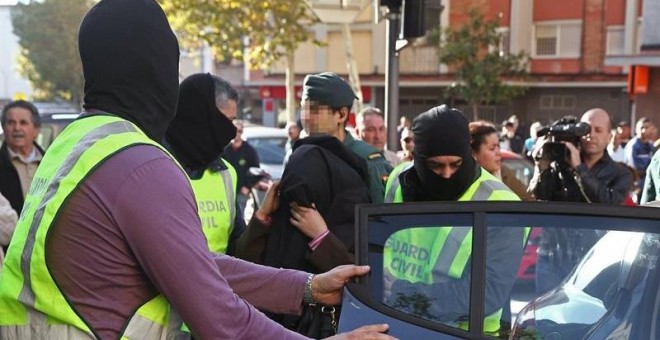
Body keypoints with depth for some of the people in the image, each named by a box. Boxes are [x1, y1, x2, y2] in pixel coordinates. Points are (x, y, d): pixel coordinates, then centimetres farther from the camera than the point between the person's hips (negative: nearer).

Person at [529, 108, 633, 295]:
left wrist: (578, 168, -15)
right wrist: (543, 166, -21)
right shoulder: (560, 163, 6)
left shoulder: (619, 174, 6)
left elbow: (609, 204, -12)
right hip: (553, 255, 1)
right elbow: (538, 196, -5)